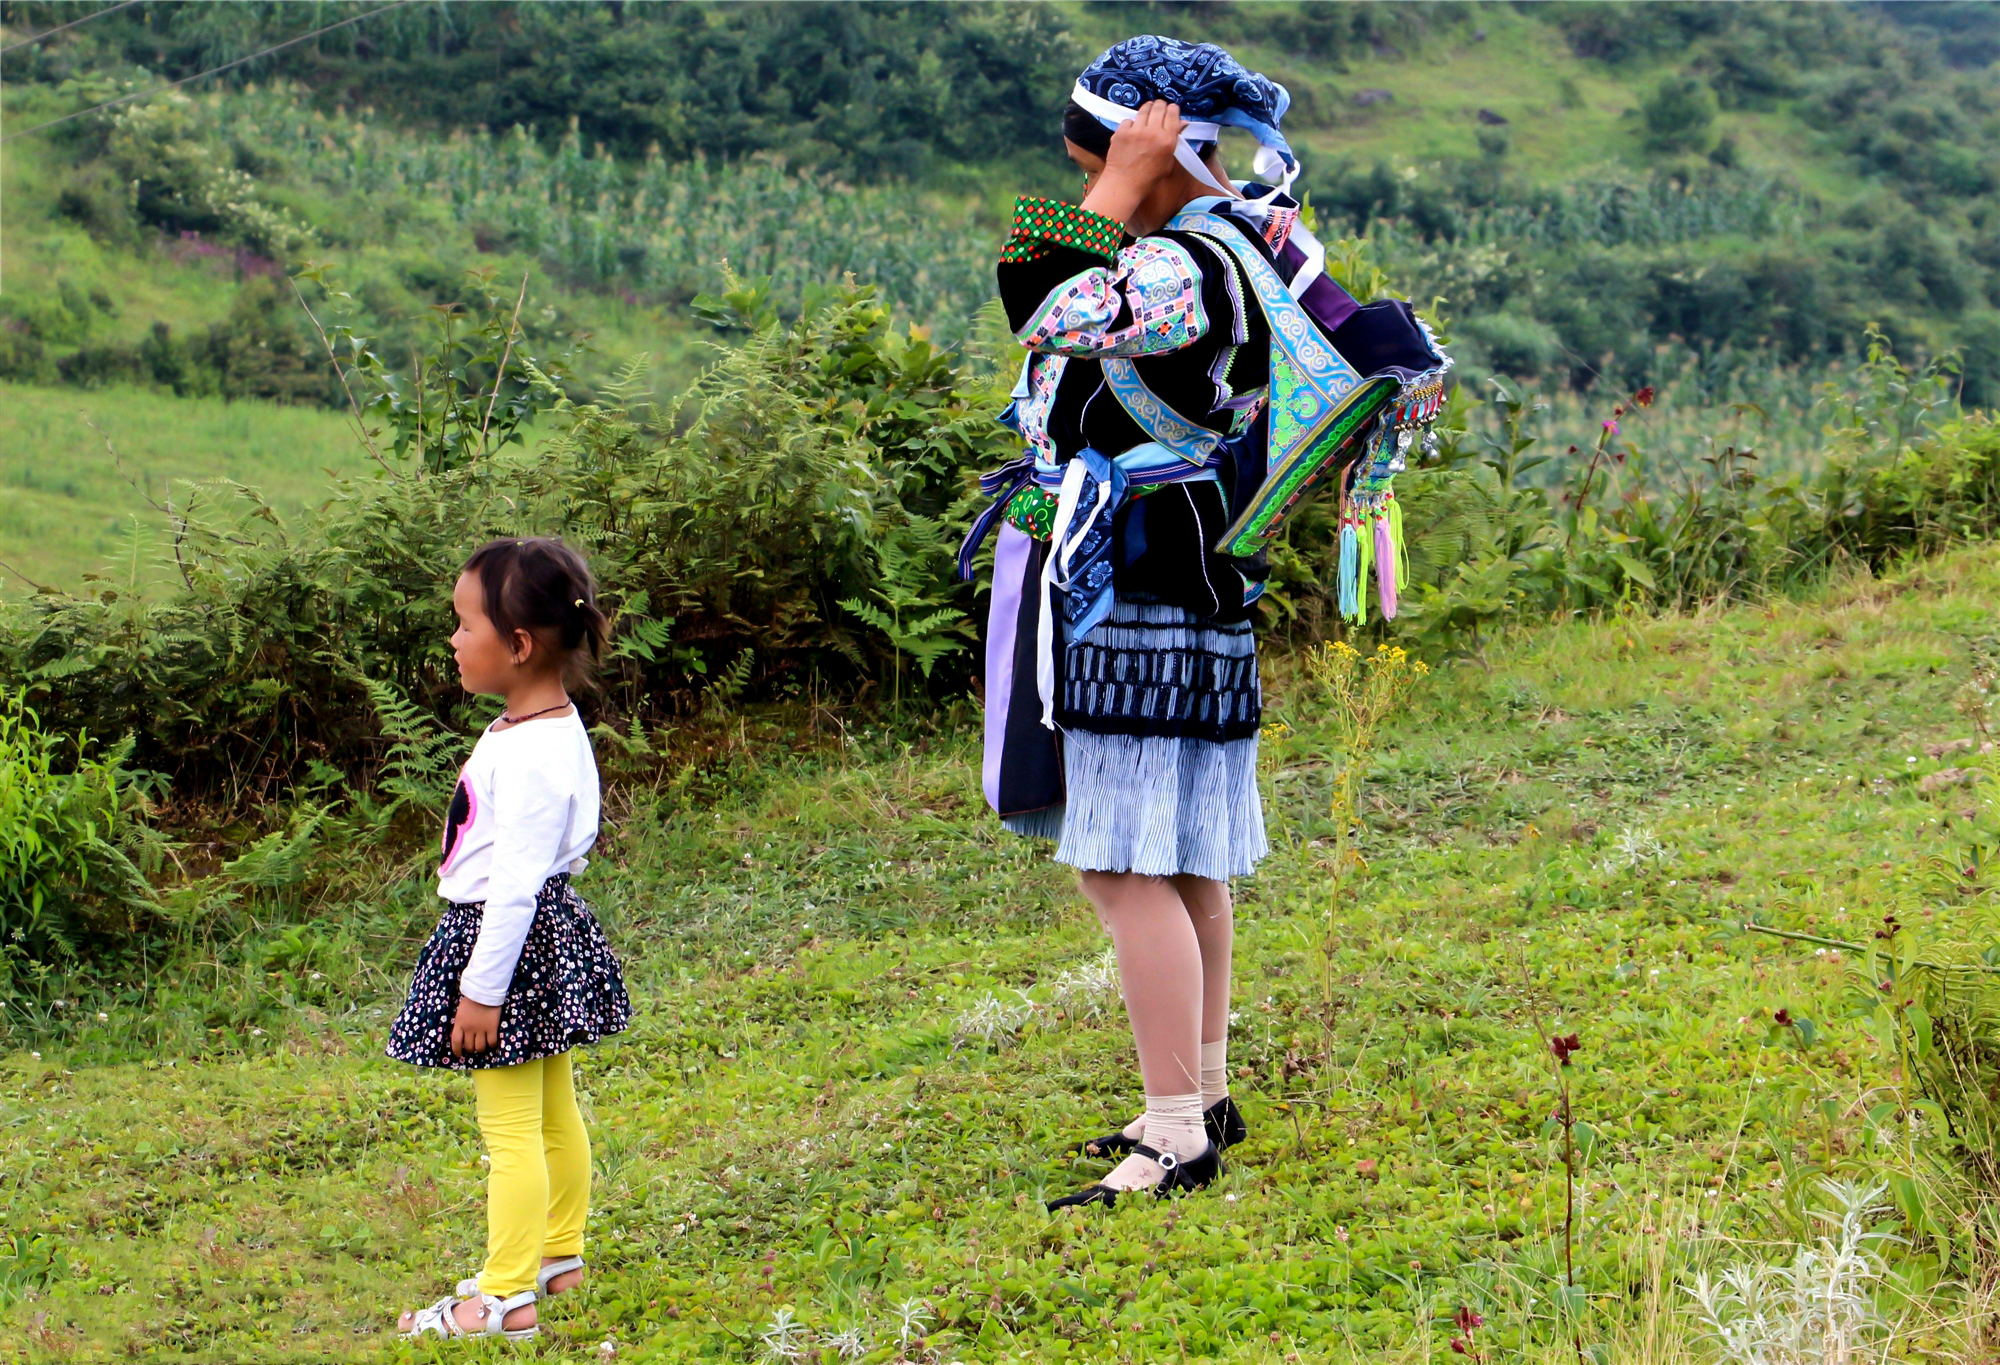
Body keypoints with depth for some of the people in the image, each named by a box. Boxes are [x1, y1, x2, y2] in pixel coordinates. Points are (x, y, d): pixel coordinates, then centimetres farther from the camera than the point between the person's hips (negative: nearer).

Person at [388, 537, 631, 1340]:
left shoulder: (532, 753, -25)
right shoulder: (544, 729, 7)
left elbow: (517, 883, -26)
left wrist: (483, 988, -22)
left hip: (515, 943, -11)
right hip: (545, 939, 11)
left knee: (511, 1128, -3)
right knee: (555, 1115, 21)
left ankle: (507, 1297, 4)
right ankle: (558, 1257, 34)